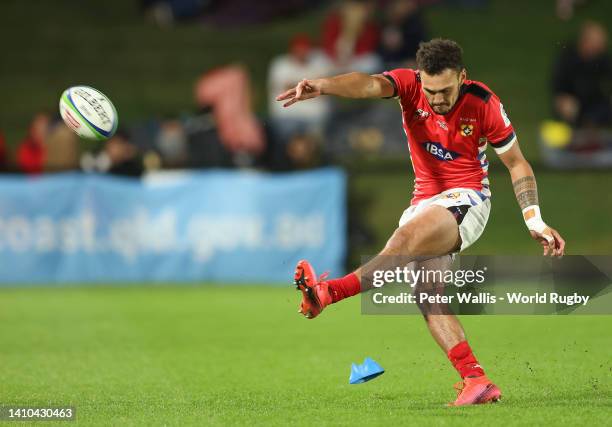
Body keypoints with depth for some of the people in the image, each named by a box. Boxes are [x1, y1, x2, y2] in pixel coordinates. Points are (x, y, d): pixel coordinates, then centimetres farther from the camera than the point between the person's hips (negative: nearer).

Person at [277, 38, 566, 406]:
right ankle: (477, 380, -15)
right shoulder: (410, 85, -8)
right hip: (425, 201, 5)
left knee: (405, 241, -32)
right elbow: (370, 85, -30)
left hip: (467, 200, -5)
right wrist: (323, 85, -51)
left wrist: (535, 222, -6)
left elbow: (516, 162, 1)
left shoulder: (484, 104, -11)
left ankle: (327, 293, -39)